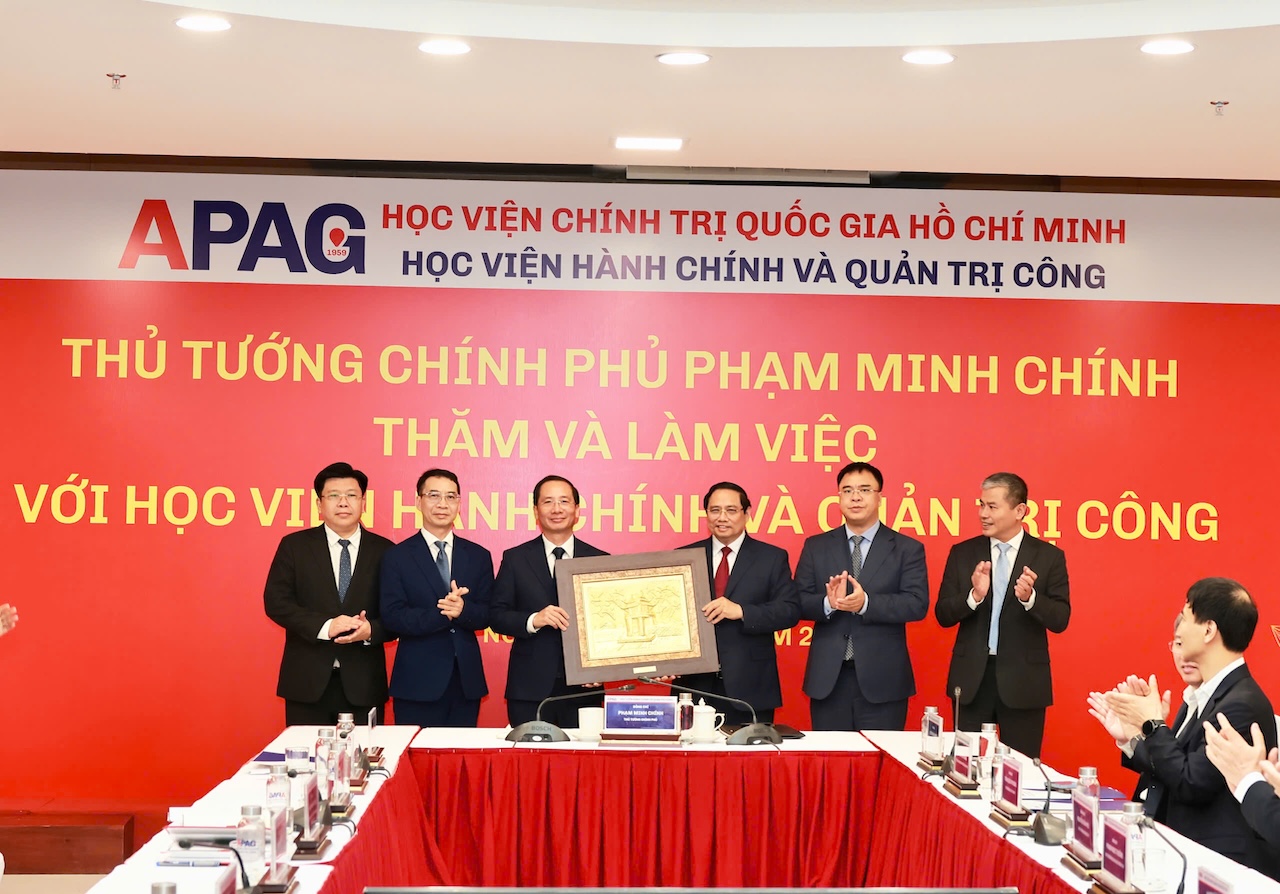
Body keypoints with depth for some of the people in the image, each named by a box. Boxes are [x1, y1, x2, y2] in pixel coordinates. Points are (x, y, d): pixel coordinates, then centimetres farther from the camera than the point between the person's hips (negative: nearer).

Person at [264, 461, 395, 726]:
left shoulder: (383, 551, 5)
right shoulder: (294, 546, 5)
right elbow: (276, 602, -3)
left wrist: (371, 630, -18)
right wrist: (324, 627, -16)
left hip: (363, 684, 1)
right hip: (307, 681, 0)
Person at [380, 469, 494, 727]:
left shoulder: (478, 556, 10)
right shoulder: (397, 557, 1)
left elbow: (486, 615, 5)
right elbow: (392, 617, -8)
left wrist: (463, 609, -17)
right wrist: (442, 614, -21)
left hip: (466, 682, 3)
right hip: (418, 684, -3)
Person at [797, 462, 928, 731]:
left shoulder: (907, 548, 4)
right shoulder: (815, 547, 10)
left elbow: (917, 603, -8)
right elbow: (799, 602, 4)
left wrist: (866, 603, -21)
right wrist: (828, 602, -18)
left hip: (882, 680, -2)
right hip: (828, 679, 2)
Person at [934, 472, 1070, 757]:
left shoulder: (1049, 556, -1)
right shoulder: (963, 553, 4)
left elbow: (1060, 620, -6)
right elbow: (943, 615, 0)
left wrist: (1030, 598, -25)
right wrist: (974, 596, -19)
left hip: (1023, 680, -2)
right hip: (972, 678, 2)